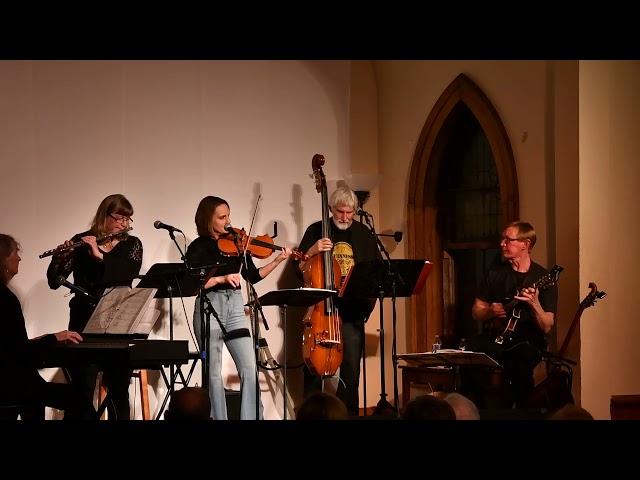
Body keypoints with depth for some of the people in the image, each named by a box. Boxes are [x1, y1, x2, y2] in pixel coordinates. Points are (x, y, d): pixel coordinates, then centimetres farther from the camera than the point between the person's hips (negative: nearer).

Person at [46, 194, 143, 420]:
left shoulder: (132, 244, 9)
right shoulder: (81, 242, 4)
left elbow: (131, 271, -12)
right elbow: (54, 281, -2)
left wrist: (100, 255, -22)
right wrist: (60, 257, -21)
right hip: (85, 322, -1)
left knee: (119, 390, 2)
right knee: (82, 392, -7)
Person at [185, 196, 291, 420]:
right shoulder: (198, 248, -4)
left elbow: (253, 276, 8)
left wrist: (278, 260, -3)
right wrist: (222, 278, -23)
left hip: (235, 307, 4)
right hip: (209, 308, -3)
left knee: (250, 368, -4)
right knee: (214, 372, 1)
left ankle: (251, 417, -1)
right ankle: (218, 418, 8)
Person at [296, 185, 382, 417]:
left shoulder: (363, 233, 11)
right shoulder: (316, 231, 5)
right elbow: (301, 268, 5)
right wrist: (312, 251, -13)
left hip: (353, 309, 2)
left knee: (351, 366, 0)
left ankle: (348, 413, 8)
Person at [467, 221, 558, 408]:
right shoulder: (495, 274, 9)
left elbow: (546, 327, -8)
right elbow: (476, 311, 15)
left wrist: (534, 304, -27)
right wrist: (490, 311, -7)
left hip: (528, 341, -3)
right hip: (495, 337, 3)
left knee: (523, 355, -37)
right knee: (471, 351, -29)